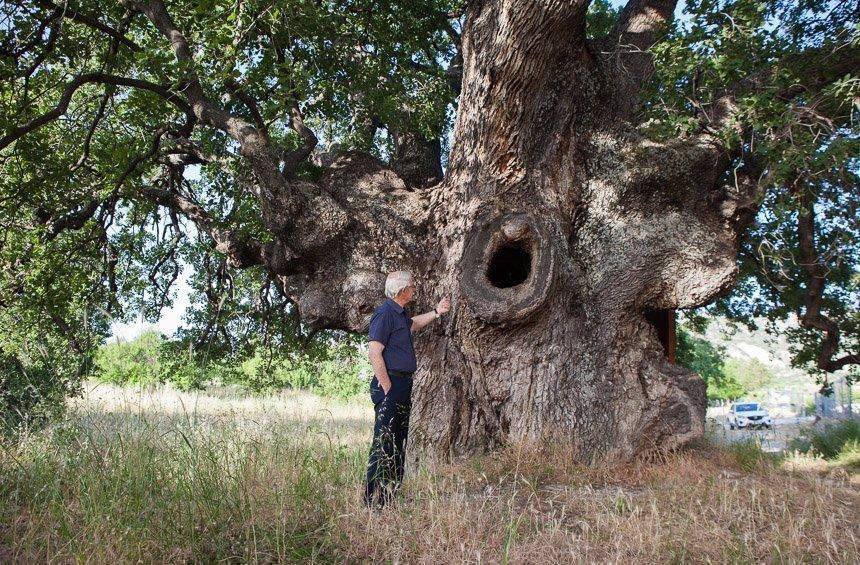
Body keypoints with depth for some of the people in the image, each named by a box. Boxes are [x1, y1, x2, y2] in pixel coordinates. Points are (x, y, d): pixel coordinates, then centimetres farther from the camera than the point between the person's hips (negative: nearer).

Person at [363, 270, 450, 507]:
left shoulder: (400, 314, 15)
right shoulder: (385, 314, -15)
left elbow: (412, 324, 40)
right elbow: (375, 354, -21)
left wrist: (437, 312, 34)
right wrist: (388, 388, -19)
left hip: (403, 384, 10)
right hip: (390, 385, -10)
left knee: (399, 442, 15)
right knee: (383, 442, -8)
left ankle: (392, 494, 24)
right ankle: (374, 500, -4)